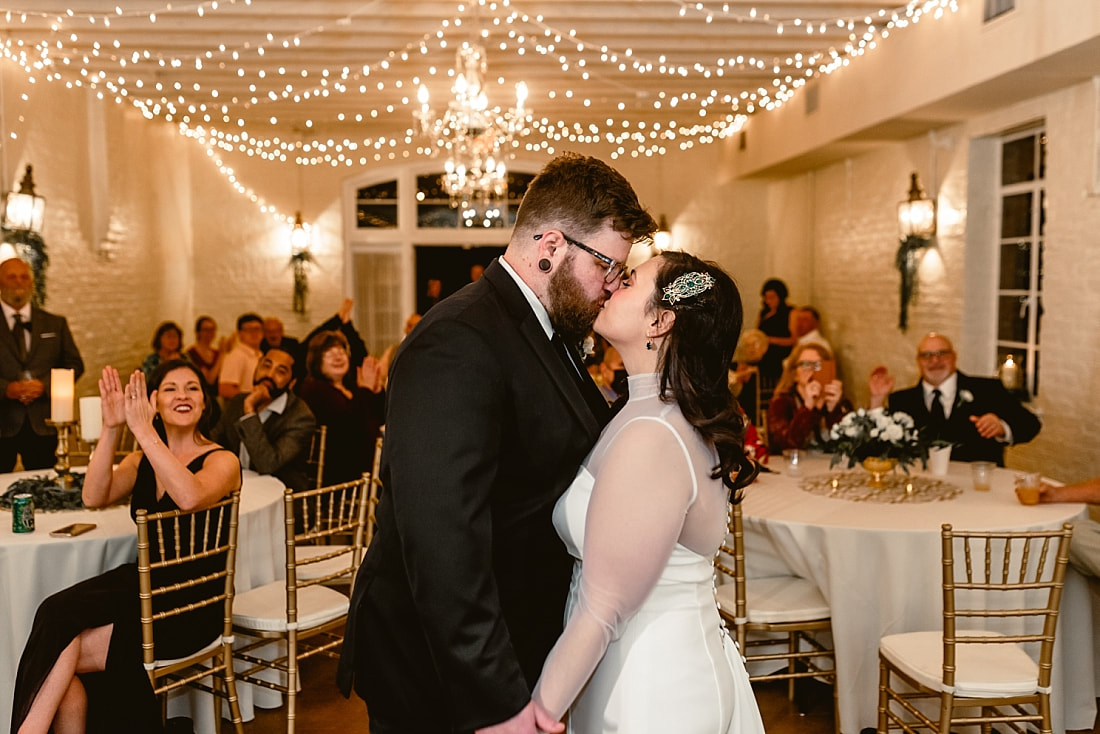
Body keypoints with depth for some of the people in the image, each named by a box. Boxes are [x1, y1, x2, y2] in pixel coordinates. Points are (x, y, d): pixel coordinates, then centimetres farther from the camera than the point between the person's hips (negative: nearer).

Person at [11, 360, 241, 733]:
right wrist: (111, 429, -16)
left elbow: (190, 497, -28)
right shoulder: (141, 462, 13)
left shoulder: (222, 461, -4)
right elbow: (93, 497, -6)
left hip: (193, 604, -5)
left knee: (62, 649, -22)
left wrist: (143, 431, -26)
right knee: (57, 612, -23)